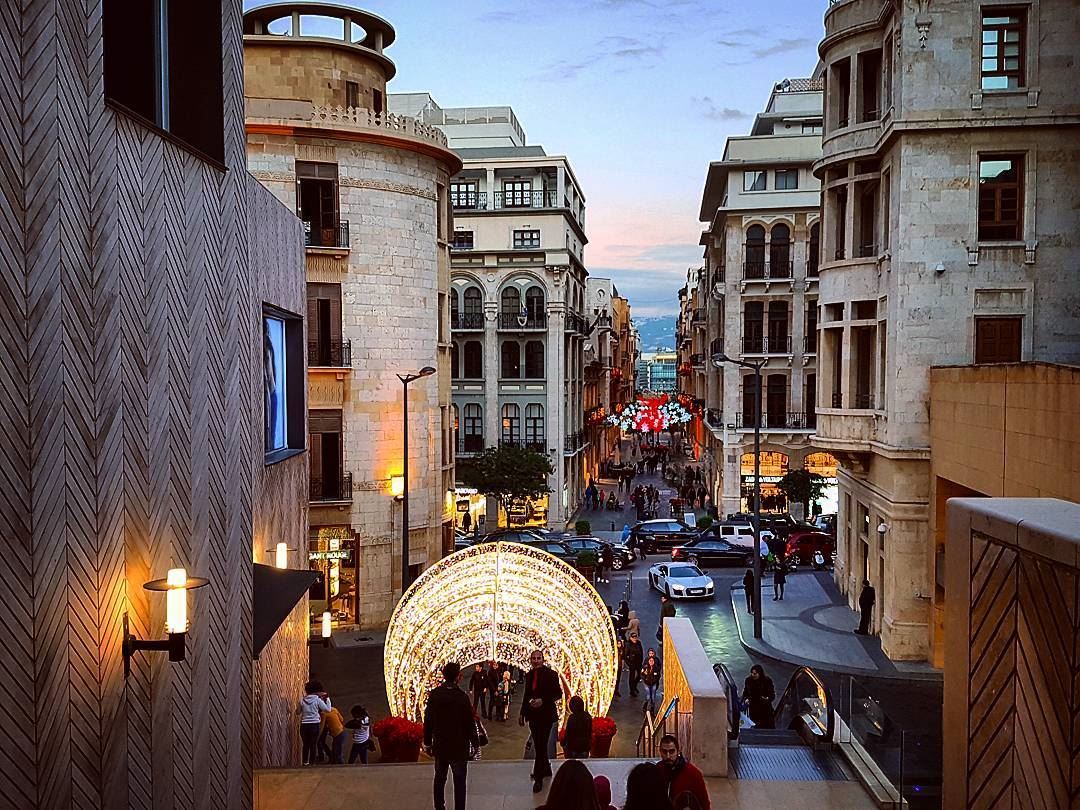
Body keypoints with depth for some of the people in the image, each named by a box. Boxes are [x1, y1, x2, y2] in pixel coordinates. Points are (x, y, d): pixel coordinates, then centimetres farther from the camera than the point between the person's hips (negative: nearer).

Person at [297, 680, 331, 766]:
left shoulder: (302, 700, 4)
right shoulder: (318, 700, -5)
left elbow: (298, 712, 11)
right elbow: (328, 709, -4)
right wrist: (327, 698, 5)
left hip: (304, 725, 3)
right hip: (314, 725, -3)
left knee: (305, 745, 11)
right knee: (313, 745, 4)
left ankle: (304, 762, 9)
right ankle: (312, 762, 2)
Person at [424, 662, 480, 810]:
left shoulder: (434, 695, -8)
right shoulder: (462, 697, -18)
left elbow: (428, 721, -1)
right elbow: (470, 723, -12)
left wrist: (427, 743, 11)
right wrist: (475, 742, 2)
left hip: (440, 746, 4)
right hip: (459, 747, -4)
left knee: (439, 779, 19)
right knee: (459, 781, 7)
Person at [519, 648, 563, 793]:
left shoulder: (550, 674, -11)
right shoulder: (529, 675, 6)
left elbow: (558, 693, -10)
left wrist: (543, 700, -21)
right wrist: (522, 713, 15)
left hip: (546, 714, -6)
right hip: (533, 714, 6)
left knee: (541, 744, -5)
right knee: (538, 744, 13)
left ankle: (538, 778, 1)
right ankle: (546, 769, 30)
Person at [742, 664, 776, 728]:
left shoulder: (767, 681, -4)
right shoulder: (748, 680, 3)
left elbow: (773, 695, -1)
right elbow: (744, 693, 13)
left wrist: (767, 699, -22)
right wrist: (746, 699, -8)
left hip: (765, 710, -2)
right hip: (753, 710, 2)